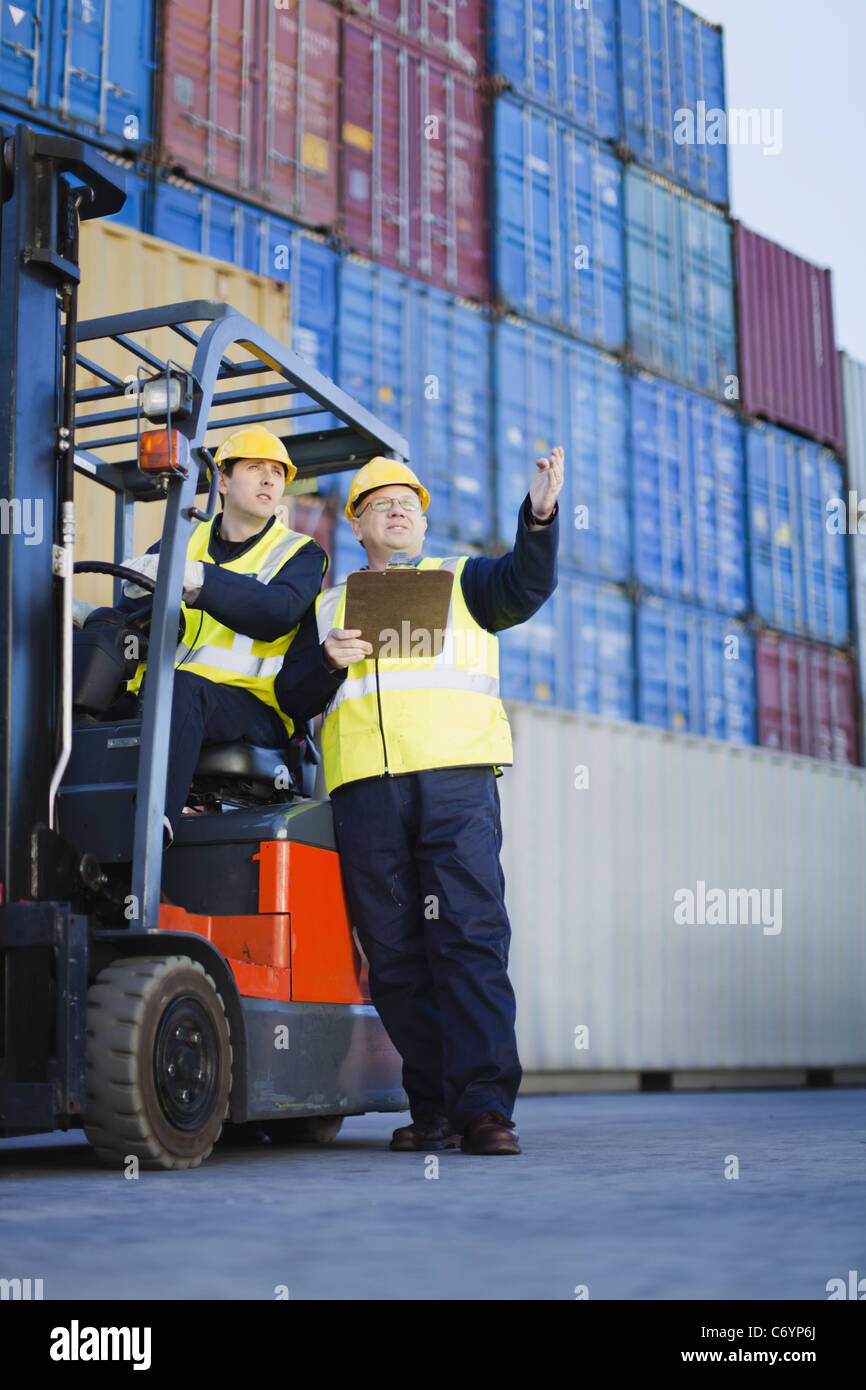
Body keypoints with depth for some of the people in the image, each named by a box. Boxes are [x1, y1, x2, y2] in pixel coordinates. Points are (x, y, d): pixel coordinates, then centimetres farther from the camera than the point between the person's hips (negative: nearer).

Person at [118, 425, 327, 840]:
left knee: (183, 687, -37)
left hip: (252, 711, -4)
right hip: (155, 704, 4)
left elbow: (279, 612, -11)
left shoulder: (300, 553, 13)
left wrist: (197, 578, -25)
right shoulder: (180, 543, 24)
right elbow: (129, 622, 16)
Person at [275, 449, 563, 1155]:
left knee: (471, 939, -13)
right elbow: (293, 698, 20)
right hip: (364, 791, 2)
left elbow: (526, 587, 1)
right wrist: (330, 661, -1)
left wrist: (540, 516, -16)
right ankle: (435, 1108, 6)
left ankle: (485, 1105, -16)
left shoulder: (462, 578, 21)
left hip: (457, 782, -2)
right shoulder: (328, 606, 26)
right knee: (395, 955, 0)